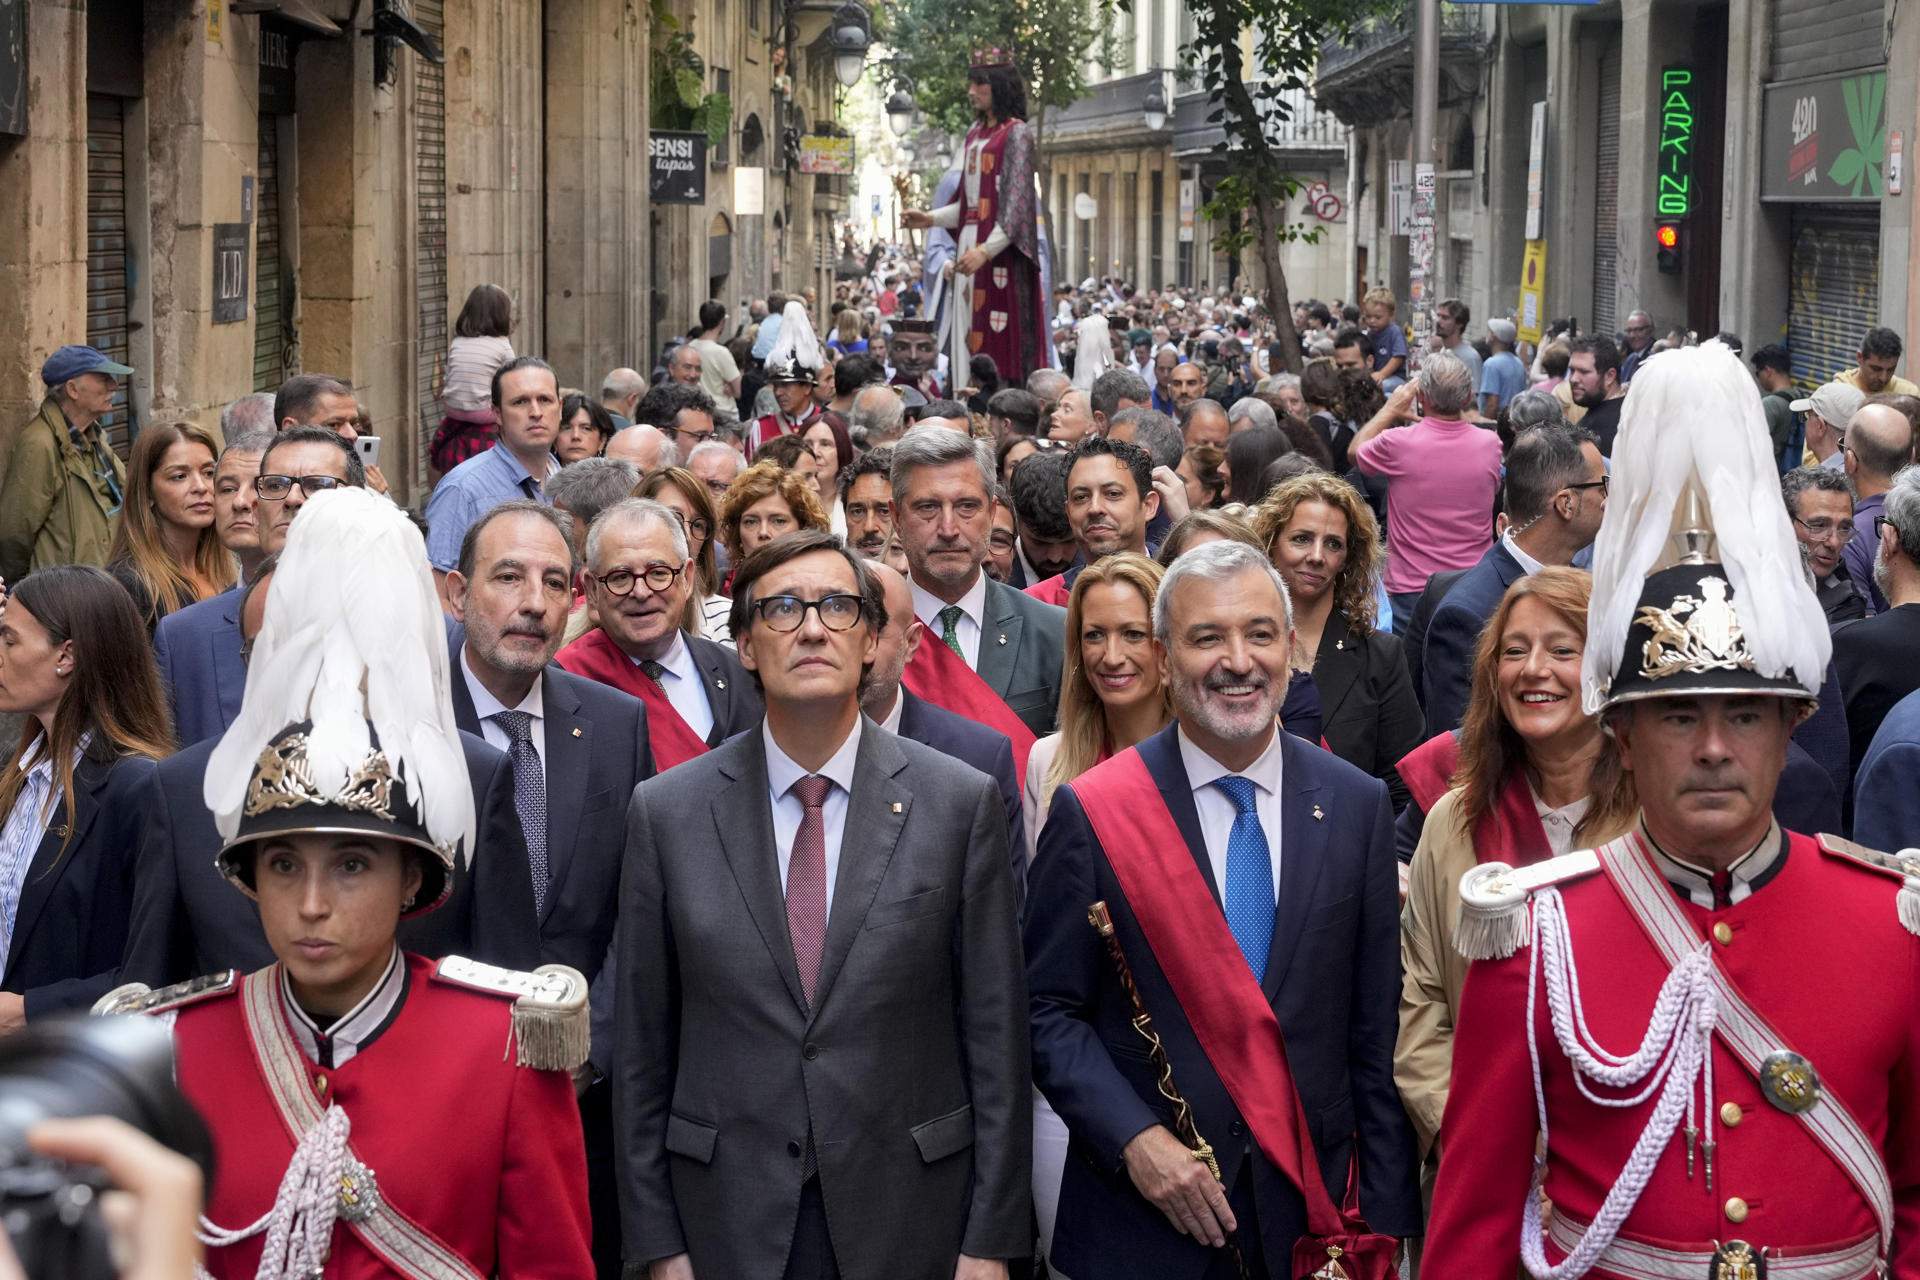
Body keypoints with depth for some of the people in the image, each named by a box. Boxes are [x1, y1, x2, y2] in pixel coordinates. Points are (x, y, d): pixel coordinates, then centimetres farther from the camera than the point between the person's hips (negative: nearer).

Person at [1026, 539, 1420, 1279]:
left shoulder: (1358, 807, 3)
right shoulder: (1091, 813, -5)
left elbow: (1376, 1035, 3)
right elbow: (1049, 1011, -3)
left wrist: (1386, 1217, 1)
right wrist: (1136, 1139, -16)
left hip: (1314, 1212, 2)